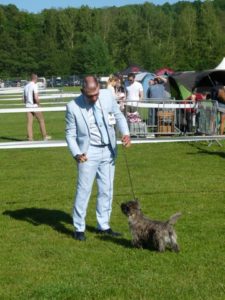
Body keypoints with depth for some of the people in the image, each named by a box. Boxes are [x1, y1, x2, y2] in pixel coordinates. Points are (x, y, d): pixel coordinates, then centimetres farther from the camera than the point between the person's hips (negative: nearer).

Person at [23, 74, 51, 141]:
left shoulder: (26, 86, 10)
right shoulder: (34, 86, -11)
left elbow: (24, 99, 15)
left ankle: (30, 138, 0)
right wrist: (38, 104, -7)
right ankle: (44, 136, 11)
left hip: (28, 106, 6)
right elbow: (36, 97, -20)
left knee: (29, 122, 3)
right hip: (35, 106, -6)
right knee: (41, 120, 6)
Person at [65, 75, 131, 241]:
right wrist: (76, 153, -21)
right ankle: (79, 228, 10)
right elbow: (70, 134, -6)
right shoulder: (73, 107, -14)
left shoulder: (108, 95, -6)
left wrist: (126, 133, -11)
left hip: (108, 150, 4)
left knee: (107, 190, 11)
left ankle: (103, 226, 23)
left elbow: (119, 115, 7)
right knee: (84, 190, -2)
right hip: (89, 152, -4)